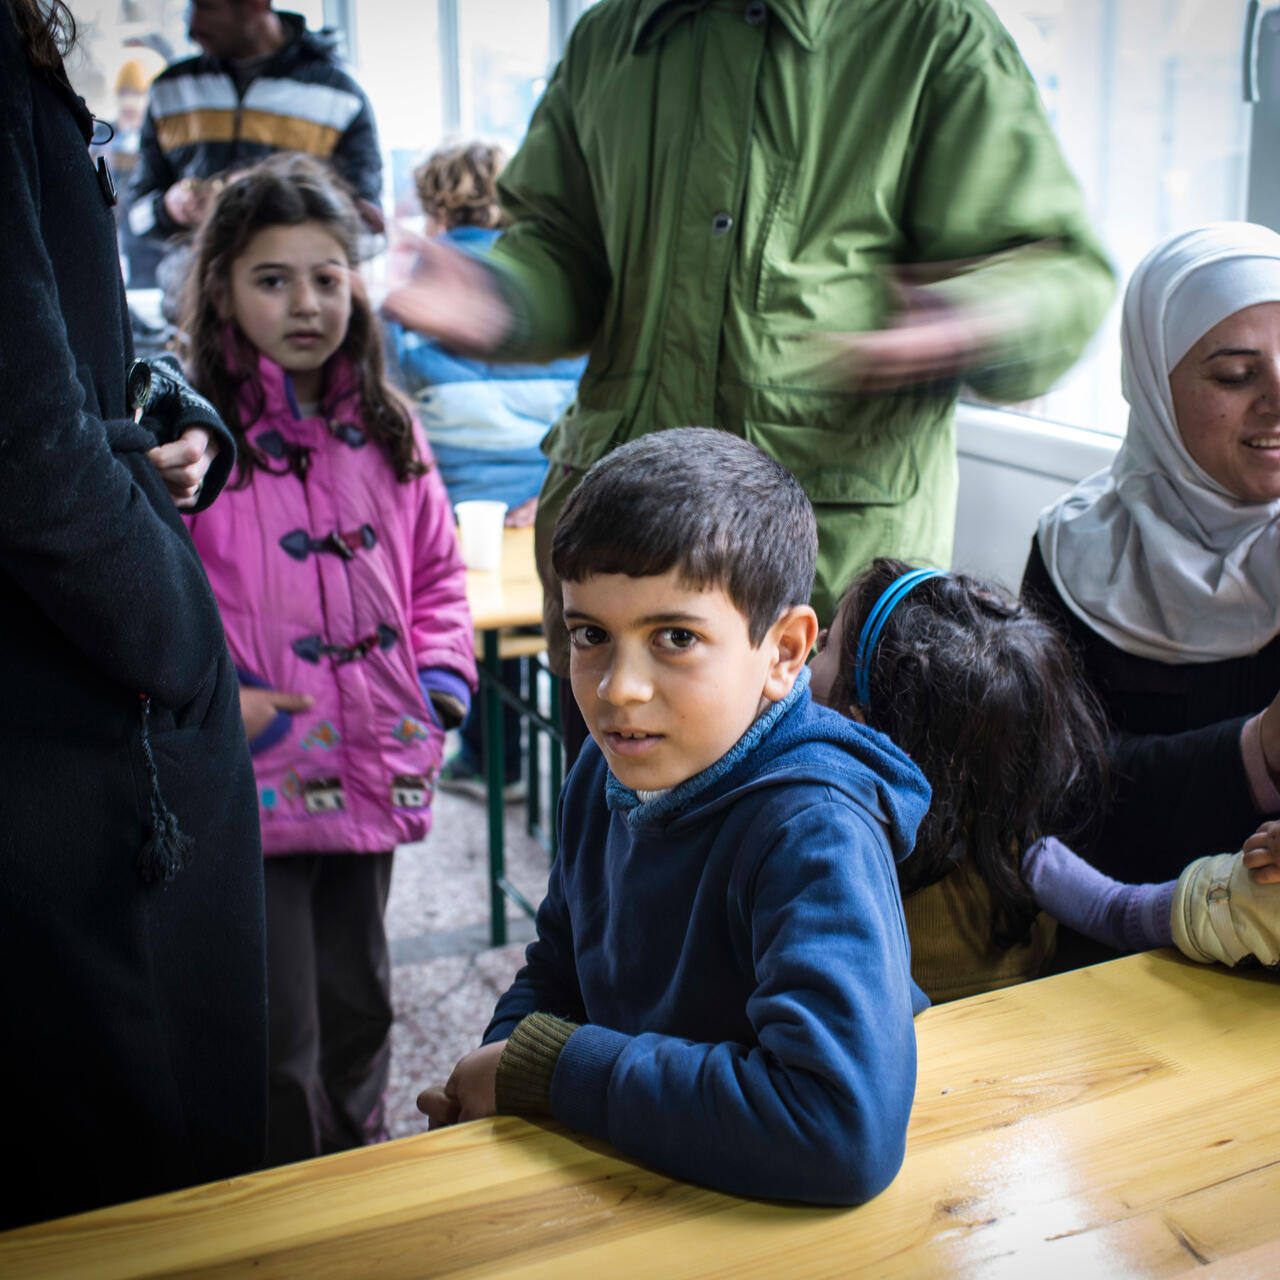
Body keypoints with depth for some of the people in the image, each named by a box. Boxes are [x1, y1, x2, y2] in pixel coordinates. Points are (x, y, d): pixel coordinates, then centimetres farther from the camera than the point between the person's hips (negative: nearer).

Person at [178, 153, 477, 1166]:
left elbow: (436, 569, 17)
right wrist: (218, 699, -19)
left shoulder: (386, 432, 8)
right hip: (255, 778, -5)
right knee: (277, 1040, 3)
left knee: (359, 1005, 21)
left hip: (369, 772, 6)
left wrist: (440, 681, 5)